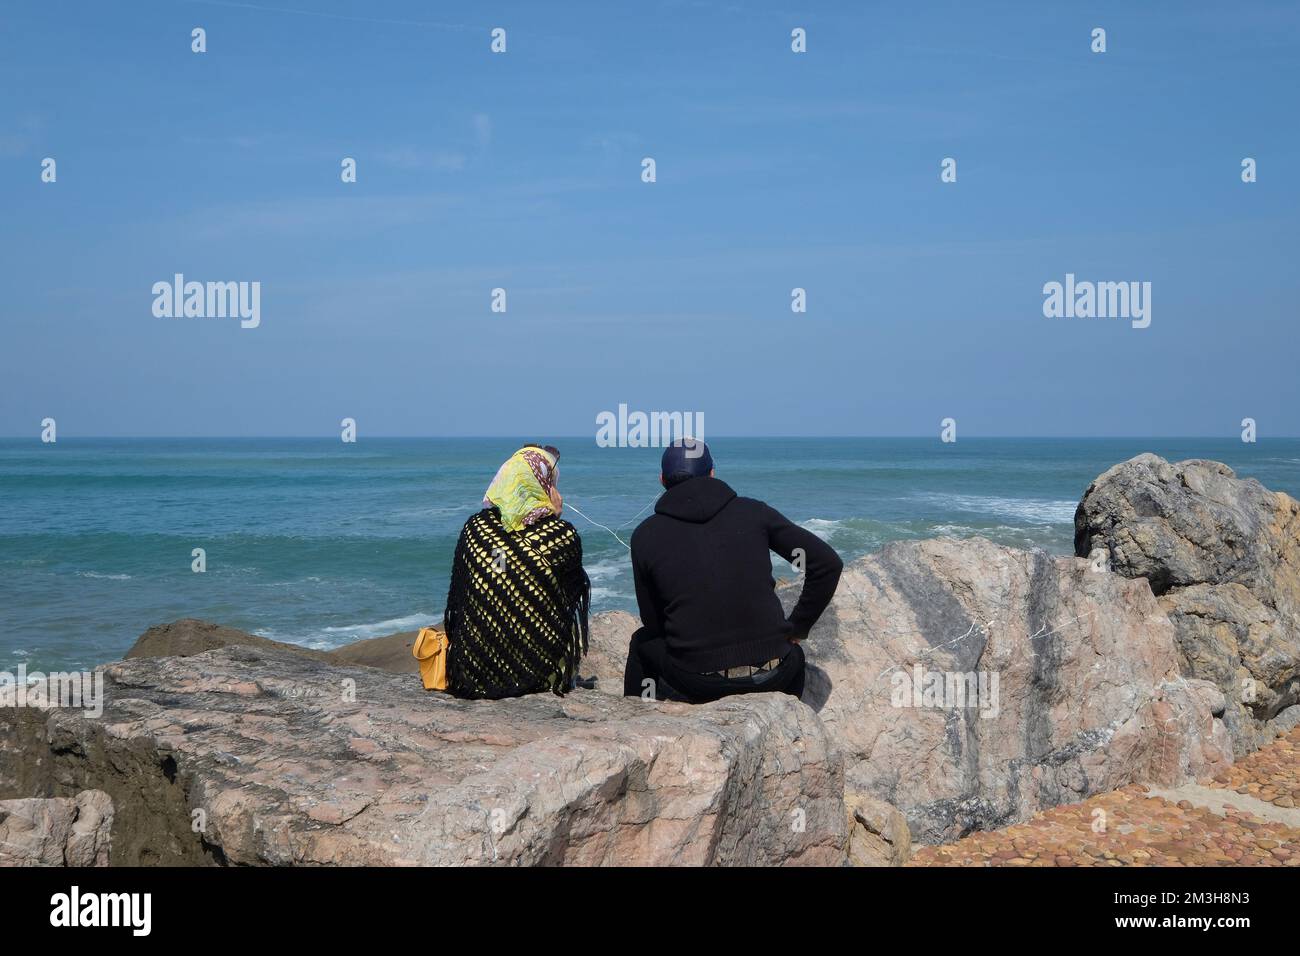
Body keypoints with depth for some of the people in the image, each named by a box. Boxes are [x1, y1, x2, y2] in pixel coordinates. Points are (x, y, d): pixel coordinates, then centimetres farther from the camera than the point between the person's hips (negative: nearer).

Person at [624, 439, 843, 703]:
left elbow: (653, 623, 9)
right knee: (792, 654, 37)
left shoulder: (645, 535, 3)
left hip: (694, 683, -1)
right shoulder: (753, 512, 5)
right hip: (770, 677, 1)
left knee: (642, 644, 31)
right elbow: (828, 563, 2)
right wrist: (797, 628, 12)